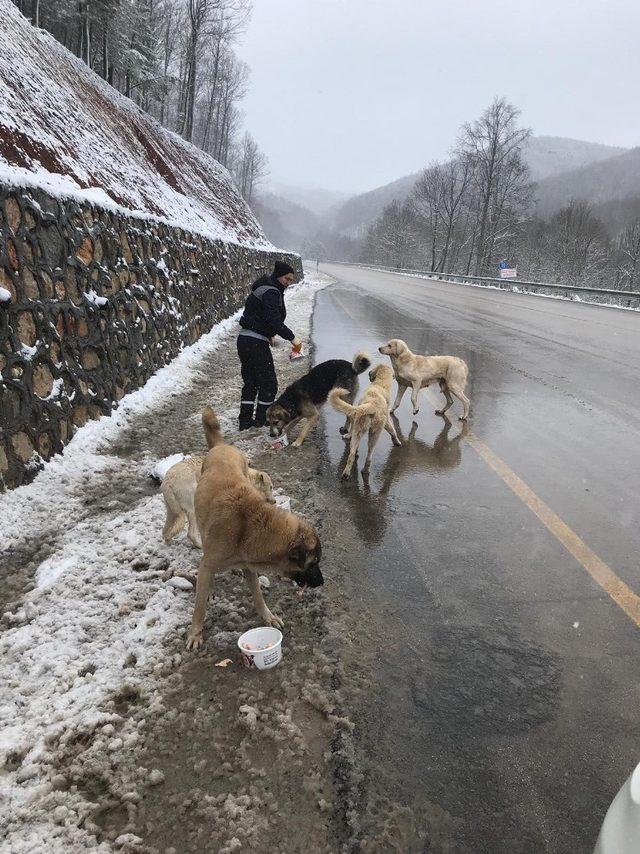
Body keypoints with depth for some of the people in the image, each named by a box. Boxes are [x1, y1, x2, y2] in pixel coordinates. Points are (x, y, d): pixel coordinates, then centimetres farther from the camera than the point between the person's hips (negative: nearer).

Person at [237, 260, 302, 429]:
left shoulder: (265, 287, 16)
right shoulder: (271, 292, -15)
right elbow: (275, 321, -24)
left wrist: (269, 335, 12)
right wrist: (292, 338, -21)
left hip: (244, 339, 10)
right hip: (256, 342, -10)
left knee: (250, 382, 13)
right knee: (269, 383, 2)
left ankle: (245, 419, 16)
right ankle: (261, 419, 11)